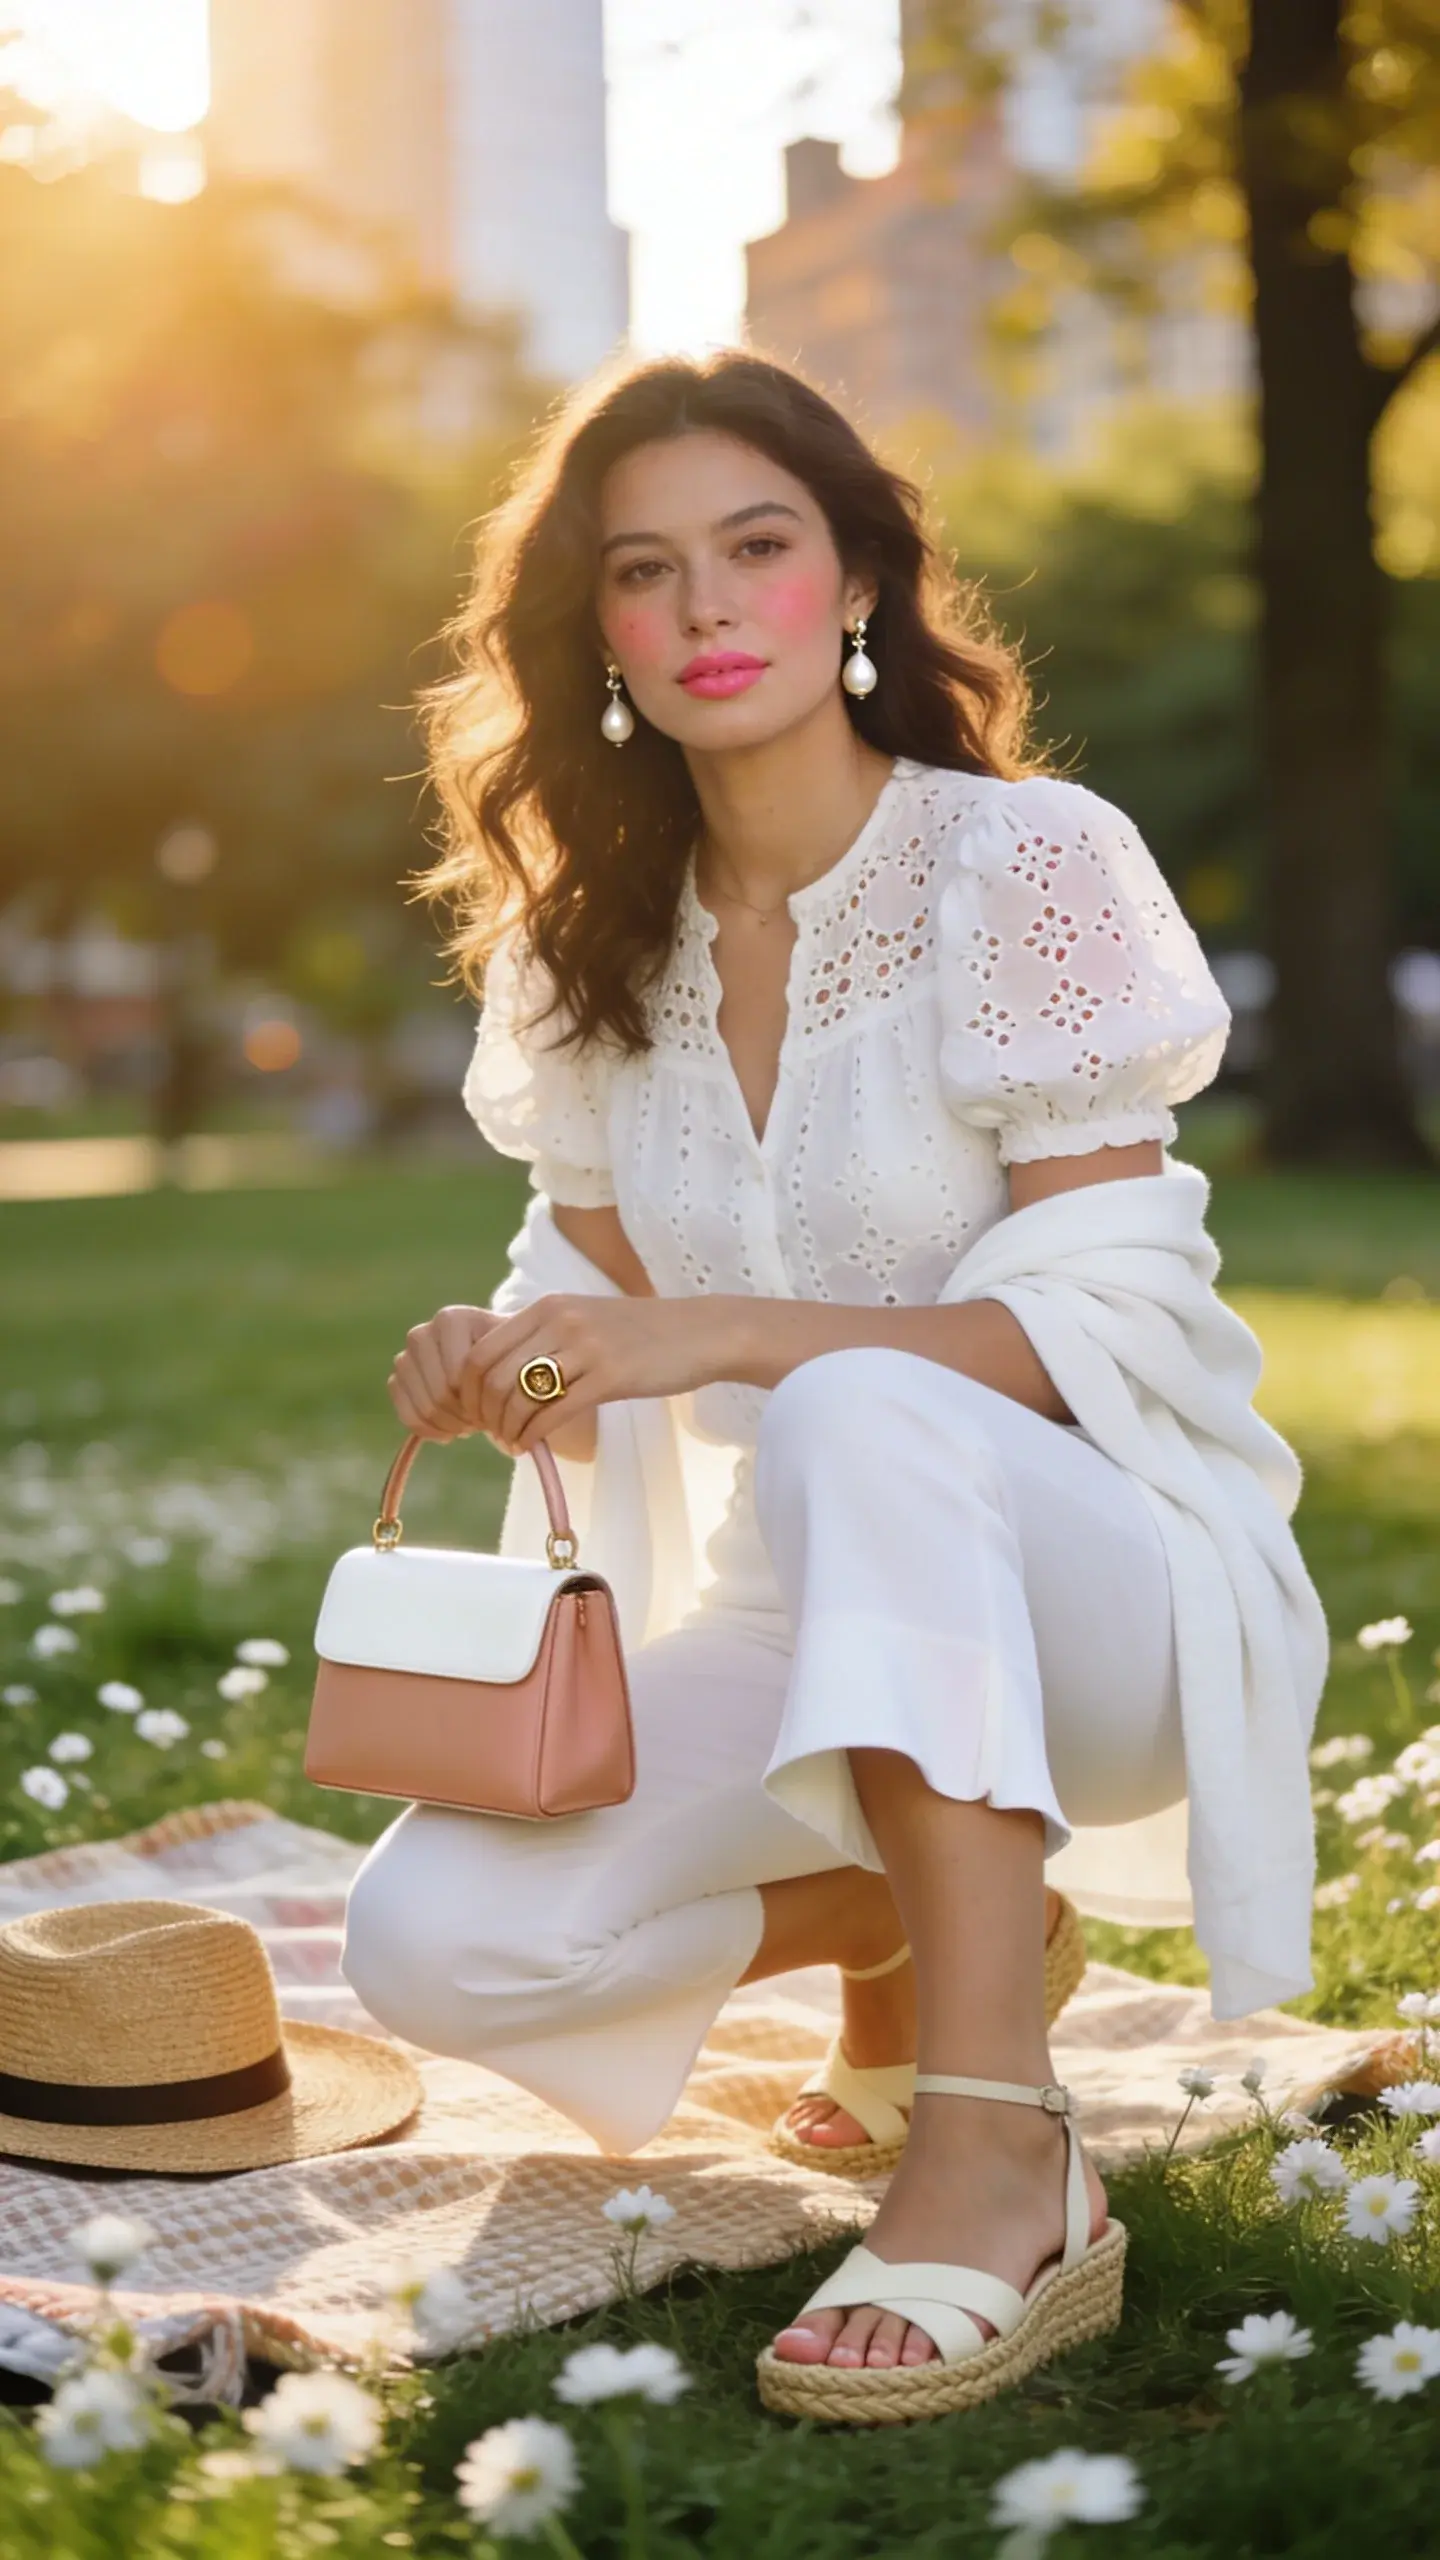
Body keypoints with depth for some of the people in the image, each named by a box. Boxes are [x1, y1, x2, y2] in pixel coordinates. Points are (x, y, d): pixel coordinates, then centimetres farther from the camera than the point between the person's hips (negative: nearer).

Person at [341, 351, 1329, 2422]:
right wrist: (504, 1371, -18)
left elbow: (1099, 1332, -18)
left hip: (1120, 1576, -5)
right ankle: (913, 1921, 9)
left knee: (857, 1418, -39)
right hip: (810, 1616, 5)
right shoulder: (589, 946, 5)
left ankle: (1002, 2165, -32)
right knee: (430, 1941, -18)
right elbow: (603, 1320, 7)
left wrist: (721, 1334, -31)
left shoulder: (1028, 862, -12)